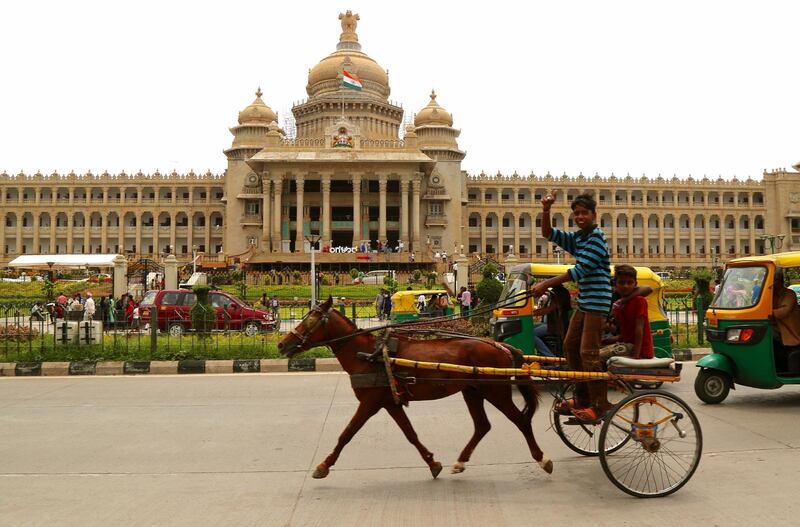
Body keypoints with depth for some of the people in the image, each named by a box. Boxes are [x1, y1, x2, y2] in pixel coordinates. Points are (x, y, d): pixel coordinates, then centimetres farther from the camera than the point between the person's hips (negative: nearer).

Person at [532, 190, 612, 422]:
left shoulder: (596, 237, -13)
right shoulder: (576, 238, 12)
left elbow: (580, 270, -19)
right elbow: (548, 234, 11)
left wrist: (546, 284, -19)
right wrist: (546, 210, -7)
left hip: (597, 301, -9)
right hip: (584, 302, 9)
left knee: (588, 353, -11)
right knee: (570, 346, 12)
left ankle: (600, 405, -4)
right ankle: (582, 398, 21)